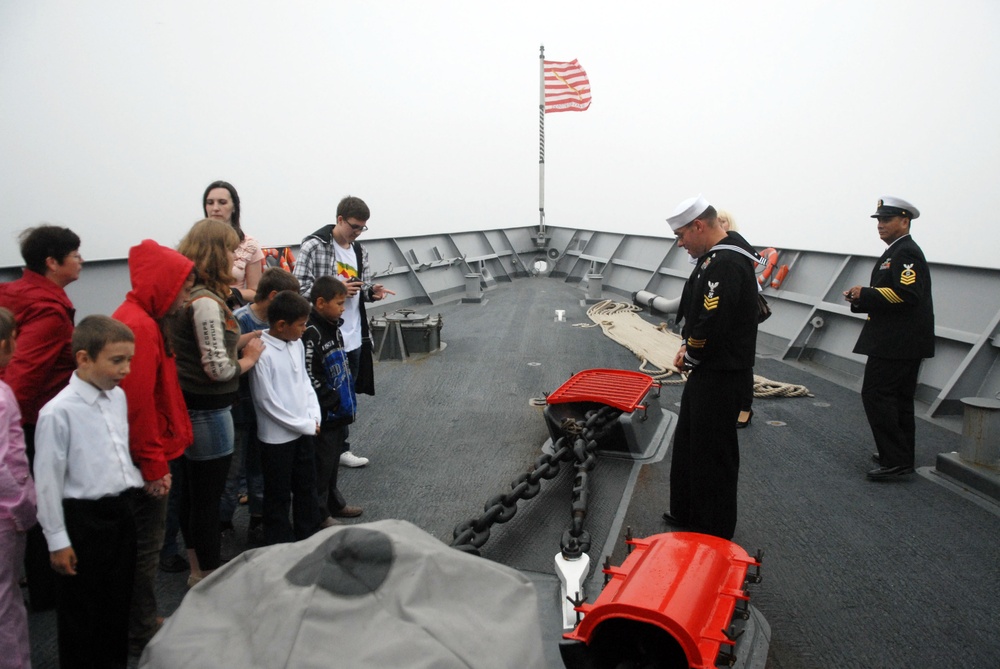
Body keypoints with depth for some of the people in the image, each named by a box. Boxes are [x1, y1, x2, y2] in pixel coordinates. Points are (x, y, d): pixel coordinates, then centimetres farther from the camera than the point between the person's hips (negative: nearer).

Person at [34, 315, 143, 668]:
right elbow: (48, 481, -14)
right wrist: (57, 540, -10)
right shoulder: (58, 411, -19)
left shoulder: (119, 397, 1)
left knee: (119, 599, 20)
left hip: (122, 510, 7)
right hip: (84, 518, -6)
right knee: (80, 608, 10)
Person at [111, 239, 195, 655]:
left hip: (145, 456, 10)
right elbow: (139, 406, -24)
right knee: (145, 546, 4)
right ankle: (140, 635, 19)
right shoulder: (140, 327, -21)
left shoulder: (139, 319, 10)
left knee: (143, 542, 20)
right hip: (145, 461, -10)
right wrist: (154, 466, -19)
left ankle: (139, 621, 35)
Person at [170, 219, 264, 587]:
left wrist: (239, 343, 3)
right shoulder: (205, 302, -21)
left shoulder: (187, 294, 7)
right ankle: (209, 580, 20)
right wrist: (249, 358, -6)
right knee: (208, 498, 5)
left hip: (187, 408, 10)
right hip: (207, 413, -10)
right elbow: (218, 369, -23)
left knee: (192, 494, 20)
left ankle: (198, 571, 36)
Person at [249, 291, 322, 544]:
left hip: (304, 431, 7)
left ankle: (308, 538, 35)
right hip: (277, 437, -7)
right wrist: (304, 425, -14)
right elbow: (267, 401, -20)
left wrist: (314, 417, -3)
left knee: (307, 489, 19)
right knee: (279, 496, 9)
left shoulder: (297, 345, 1)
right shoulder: (262, 353, -22)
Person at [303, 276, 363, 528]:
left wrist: (349, 398, 14)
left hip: (339, 411, 9)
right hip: (323, 413, -9)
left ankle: (333, 503, 35)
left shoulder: (334, 326, 9)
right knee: (322, 462, 2)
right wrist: (333, 400, -17)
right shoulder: (311, 333, -20)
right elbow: (309, 377, -22)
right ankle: (318, 514, 15)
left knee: (334, 458, 21)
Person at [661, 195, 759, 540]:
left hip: (721, 378, -11)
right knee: (688, 443, 21)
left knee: (713, 454, 2)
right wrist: (688, 346, 5)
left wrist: (689, 357, -11)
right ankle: (686, 514, 37)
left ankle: (713, 534, 17)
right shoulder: (716, 257, 12)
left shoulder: (726, 264, -23)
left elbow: (712, 324, -28)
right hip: (707, 371, 11)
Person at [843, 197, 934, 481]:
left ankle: (895, 460, -7)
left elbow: (907, 294, -26)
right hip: (902, 340, 11)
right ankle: (901, 456, 25)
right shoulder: (896, 252, 19)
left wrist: (866, 294, -20)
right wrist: (862, 298, 7)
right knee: (898, 398, 16)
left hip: (896, 342, -11)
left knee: (876, 394, -11)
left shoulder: (906, 252, -14)